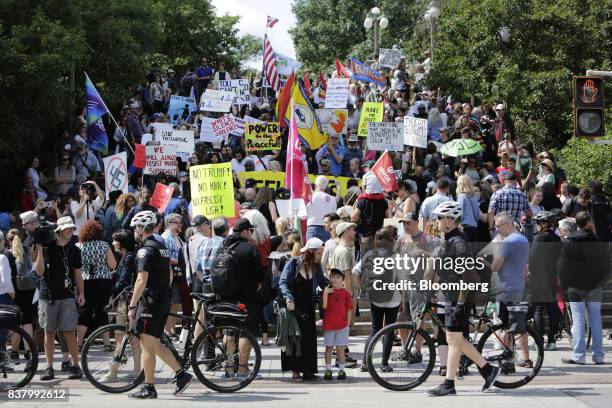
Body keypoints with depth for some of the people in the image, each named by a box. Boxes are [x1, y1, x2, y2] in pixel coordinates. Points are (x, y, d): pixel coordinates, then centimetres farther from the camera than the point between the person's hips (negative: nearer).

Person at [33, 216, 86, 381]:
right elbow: (39, 271, -6)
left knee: (69, 333, -6)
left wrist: (81, 293, 1)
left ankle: (75, 366, 2)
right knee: (49, 333, 4)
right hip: (48, 296, 0)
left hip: (67, 297, 0)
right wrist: (39, 250, -16)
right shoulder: (47, 246, 0)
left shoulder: (74, 250, 6)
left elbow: (77, 274, 11)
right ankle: (49, 368, 10)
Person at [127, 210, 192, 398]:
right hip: (164, 301, 9)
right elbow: (169, 275, 22)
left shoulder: (146, 249, -14)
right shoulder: (162, 247, 16)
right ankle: (181, 374, 10)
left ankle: (149, 388, 0)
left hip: (150, 301, -9)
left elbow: (142, 280, -20)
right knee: (155, 344, 16)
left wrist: (132, 306, -18)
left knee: (147, 345, -3)